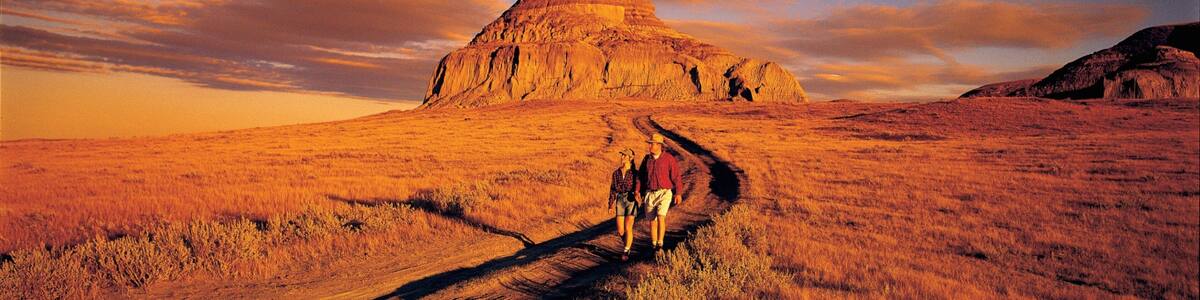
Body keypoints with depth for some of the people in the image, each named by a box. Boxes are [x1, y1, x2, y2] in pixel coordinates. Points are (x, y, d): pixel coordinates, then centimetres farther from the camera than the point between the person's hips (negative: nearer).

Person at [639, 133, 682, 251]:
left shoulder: (669, 158, -7)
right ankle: (654, 247, 18)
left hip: (664, 193, -4)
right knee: (652, 221, 7)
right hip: (650, 194, 4)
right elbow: (641, 176, 10)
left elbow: (676, 176, -7)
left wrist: (678, 193, -12)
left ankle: (660, 244, -14)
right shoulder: (647, 159, 6)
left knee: (661, 217, -21)